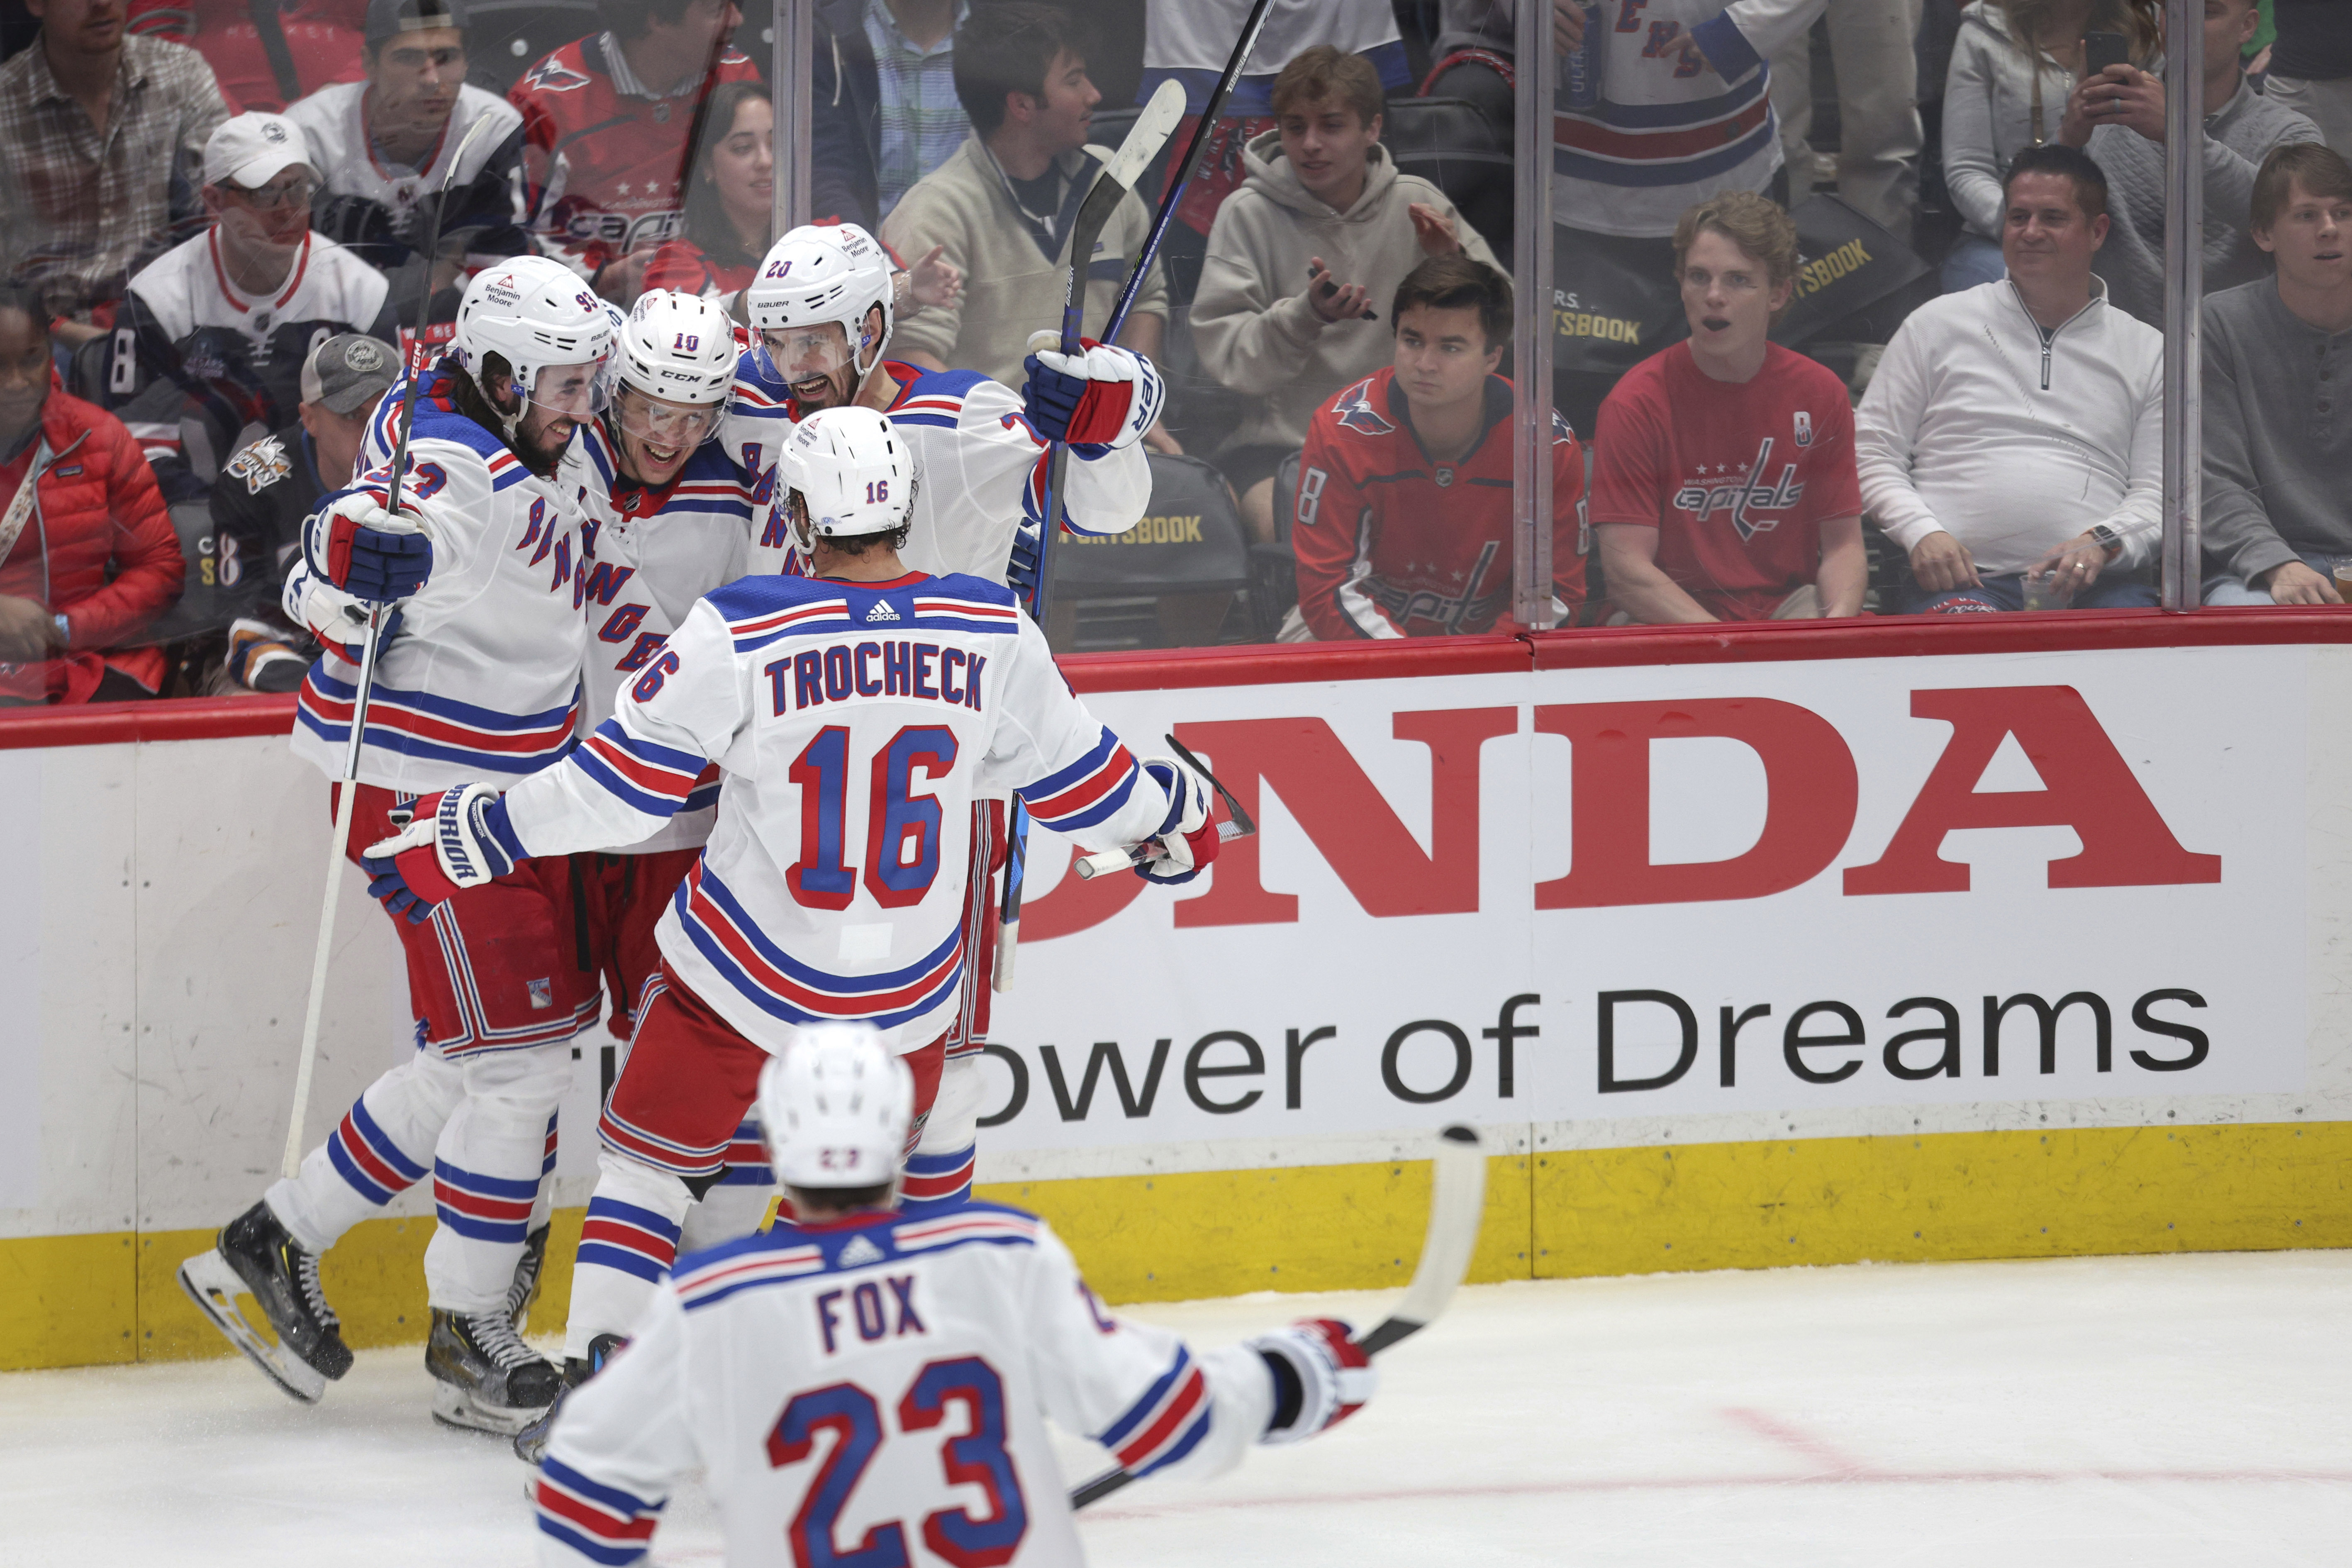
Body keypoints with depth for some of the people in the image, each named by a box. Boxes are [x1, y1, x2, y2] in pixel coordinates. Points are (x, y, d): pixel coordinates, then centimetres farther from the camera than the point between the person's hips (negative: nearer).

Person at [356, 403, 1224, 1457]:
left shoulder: (742, 633, -17)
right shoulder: (990, 635, -8)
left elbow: (626, 783, -13)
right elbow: (1070, 772, 6)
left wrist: (474, 836, -2)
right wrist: (1168, 812, 28)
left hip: (747, 973, -2)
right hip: (906, 990, 2)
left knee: (652, 1152, 14)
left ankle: (591, 1374, 5)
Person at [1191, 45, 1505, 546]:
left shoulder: (1416, 204, 6)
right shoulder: (1248, 215, -1)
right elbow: (1224, 356, -11)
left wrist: (1453, 266, -11)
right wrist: (1307, 315, -27)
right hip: (1277, 442, -3)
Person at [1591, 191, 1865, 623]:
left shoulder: (1820, 393, 4)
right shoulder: (1636, 404, -7)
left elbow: (1842, 546, 6)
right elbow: (1626, 569, -13)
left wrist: (1838, 622, -18)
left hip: (1788, 608, 3)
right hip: (1665, 620, -3)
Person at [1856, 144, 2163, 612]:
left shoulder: (2147, 350, 19)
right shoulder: (1939, 324, 18)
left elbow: (2157, 491, 13)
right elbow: (1872, 452, 15)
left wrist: (2103, 542, -9)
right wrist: (1923, 534, -4)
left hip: (2096, 580, 1)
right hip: (1967, 577, -1)